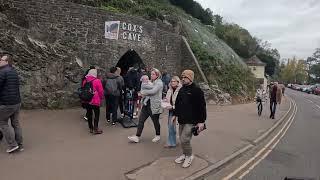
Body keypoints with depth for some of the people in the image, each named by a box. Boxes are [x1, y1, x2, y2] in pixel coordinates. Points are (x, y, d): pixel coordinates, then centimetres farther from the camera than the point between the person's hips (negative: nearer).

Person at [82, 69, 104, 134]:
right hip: (95, 101, -6)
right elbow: (101, 91, -11)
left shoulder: (85, 81, 5)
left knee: (89, 114, 14)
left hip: (87, 101, 6)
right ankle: (95, 129, 6)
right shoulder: (97, 81, -12)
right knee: (97, 114, 4)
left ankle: (91, 128, 25)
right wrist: (101, 99, 4)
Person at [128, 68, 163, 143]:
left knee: (155, 121, 9)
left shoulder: (159, 83, -11)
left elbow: (153, 91, -26)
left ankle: (157, 136, 31)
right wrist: (143, 94, -6)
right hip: (147, 104, 8)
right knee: (141, 119, 3)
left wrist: (142, 92, -16)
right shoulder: (151, 82, 14)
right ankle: (137, 137, 10)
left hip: (154, 105, -7)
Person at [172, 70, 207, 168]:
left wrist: (201, 121, -16)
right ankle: (184, 154, 36)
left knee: (185, 139, -8)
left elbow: (202, 106, -14)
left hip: (191, 121, -7)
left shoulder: (197, 90, -12)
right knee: (182, 139, 15)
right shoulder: (181, 90, 10)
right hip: (181, 120, 7)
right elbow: (177, 103, 20)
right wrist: (175, 114, 17)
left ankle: (189, 156, 17)